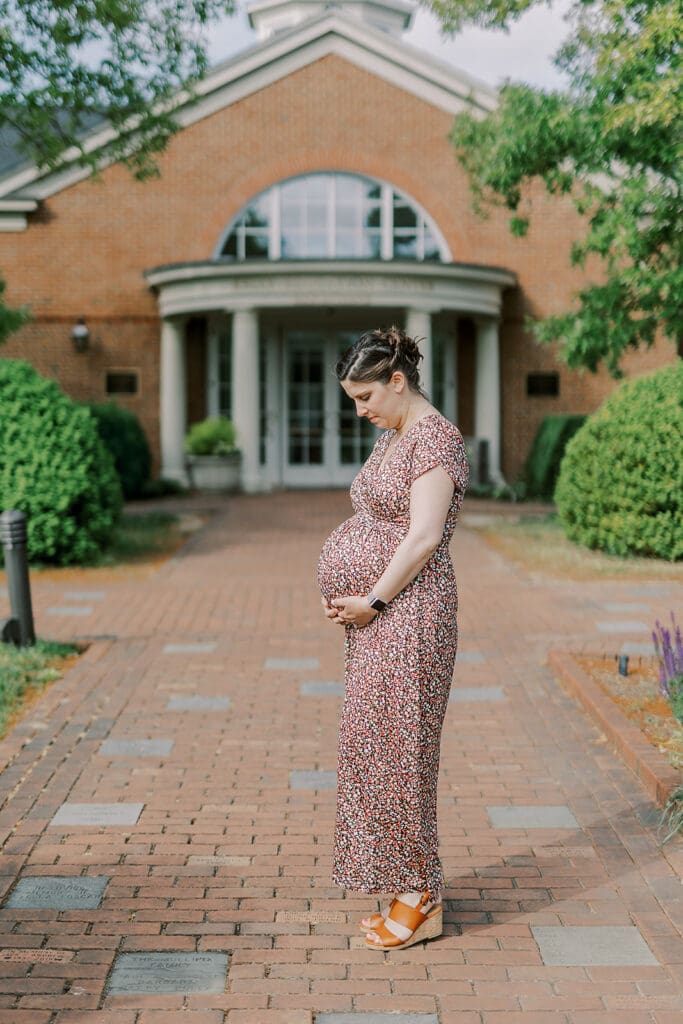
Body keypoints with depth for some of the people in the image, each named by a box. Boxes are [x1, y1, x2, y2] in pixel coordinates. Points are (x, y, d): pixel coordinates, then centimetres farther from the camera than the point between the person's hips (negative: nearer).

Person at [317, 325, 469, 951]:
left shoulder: (434, 437, -13)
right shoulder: (392, 439, 17)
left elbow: (424, 537, -20)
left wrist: (372, 600, -16)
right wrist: (342, 593, 8)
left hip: (407, 616, -10)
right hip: (375, 618, 10)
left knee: (400, 747, -5)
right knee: (376, 743, 12)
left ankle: (421, 901, 5)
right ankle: (404, 885, 22)